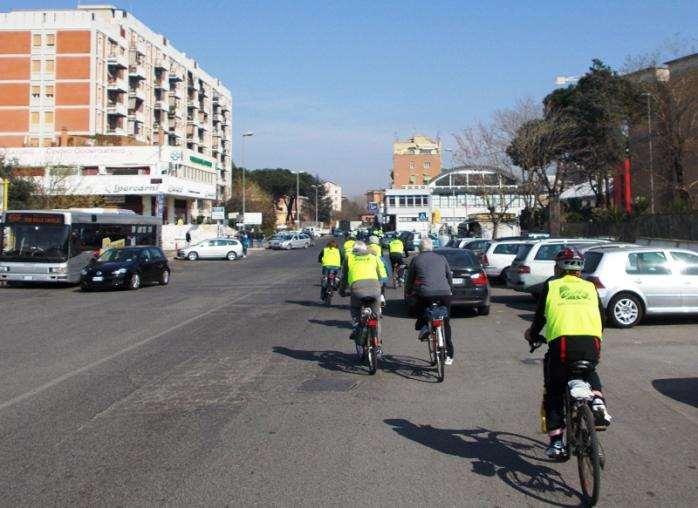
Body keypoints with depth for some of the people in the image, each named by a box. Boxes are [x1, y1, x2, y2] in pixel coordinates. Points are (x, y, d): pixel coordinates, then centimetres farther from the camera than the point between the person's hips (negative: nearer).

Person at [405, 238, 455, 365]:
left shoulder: (416, 260, 11)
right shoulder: (441, 258, 17)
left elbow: (410, 279, 17)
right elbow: (450, 276, 26)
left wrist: (408, 292, 34)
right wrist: (450, 290, 41)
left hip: (425, 294, -2)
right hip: (444, 293, 3)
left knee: (420, 311, 29)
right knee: (446, 324, 14)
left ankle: (423, 327, 3)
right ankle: (448, 355, 17)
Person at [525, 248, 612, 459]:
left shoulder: (551, 285, 17)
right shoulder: (590, 287, 24)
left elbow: (540, 317, 19)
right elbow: (602, 317, 29)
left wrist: (533, 336, 37)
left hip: (562, 342, -2)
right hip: (592, 343, 3)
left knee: (554, 392, 16)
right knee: (589, 372, 35)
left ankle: (556, 442, 9)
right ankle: (597, 400, 7)